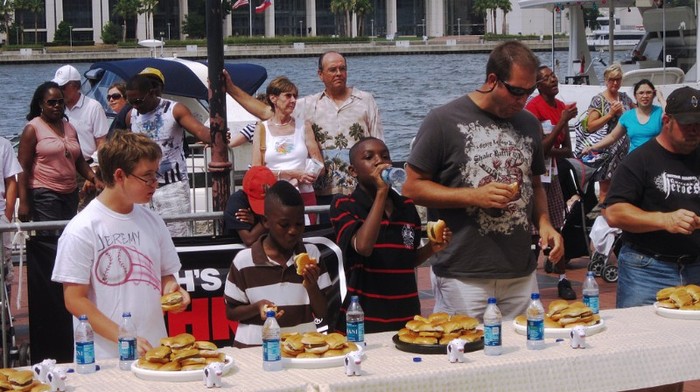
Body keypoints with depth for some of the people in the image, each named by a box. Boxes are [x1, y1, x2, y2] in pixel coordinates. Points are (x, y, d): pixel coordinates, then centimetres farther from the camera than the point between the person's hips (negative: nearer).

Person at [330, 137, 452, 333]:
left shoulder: (407, 207, 9)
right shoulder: (343, 206, -4)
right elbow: (363, 246, -23)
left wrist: (431, 248, -1)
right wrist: (381, 192, -20)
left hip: (405, 315, 5)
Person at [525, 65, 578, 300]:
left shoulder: (561, 108, 10)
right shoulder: (533, 108, -12)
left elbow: (567, 150, 11)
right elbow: (540, 148, -19)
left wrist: (551, 149, -10)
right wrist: (563, 121, -18)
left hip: (552, 174, 7)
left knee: (559, 228, 9)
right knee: (536, 232, -7)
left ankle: (563, 280, 16)